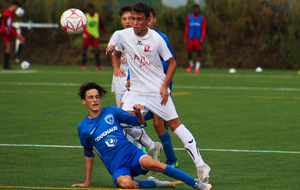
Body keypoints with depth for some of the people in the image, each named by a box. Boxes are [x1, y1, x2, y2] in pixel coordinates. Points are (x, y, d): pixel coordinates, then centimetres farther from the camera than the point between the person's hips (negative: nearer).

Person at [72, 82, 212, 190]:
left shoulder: (111, 112, 10)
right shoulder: (83, 128, 10)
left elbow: (140, 124, 16)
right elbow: (89, 154, 22)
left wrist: (138, 113, -7)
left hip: (131, 153, 1)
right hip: (116, 167, -1)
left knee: (150, 163, -34)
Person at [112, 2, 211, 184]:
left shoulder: (156, 39, -12)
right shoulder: (124, 35, -3)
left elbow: (172, 63, -2)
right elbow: (117, 54, 16)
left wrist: (165, 86, -12)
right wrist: (116, 67, -5)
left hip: (158, 89, -4)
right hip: (137, 90, 4)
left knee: (174, 124, -6)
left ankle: (201, 165, -4)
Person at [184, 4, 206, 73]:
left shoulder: (202, 18, 5)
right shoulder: (189, 17, 11)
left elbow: (204, 29, 2)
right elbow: (187, 28, 13)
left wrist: (202, 38, -11)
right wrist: (185, 38, 8)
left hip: (198, 38, -1)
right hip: (190, 38, 1)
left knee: (199, 51, -6)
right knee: (189, 52, -4)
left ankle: (197, 68, -2)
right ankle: (191, 65, 20)